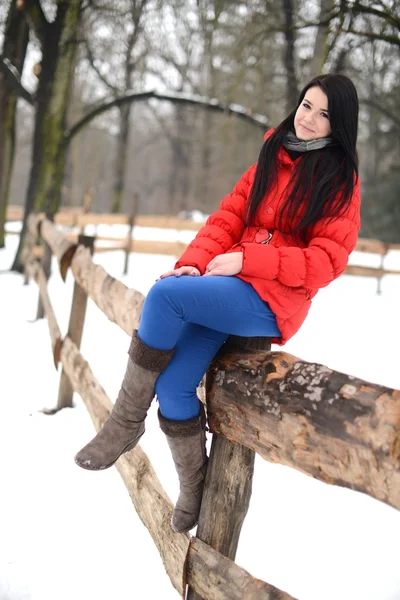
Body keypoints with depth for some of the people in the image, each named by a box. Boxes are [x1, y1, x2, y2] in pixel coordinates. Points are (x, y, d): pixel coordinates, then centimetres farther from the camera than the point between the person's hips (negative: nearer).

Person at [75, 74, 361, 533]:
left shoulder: (341, 181, 2)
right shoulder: (270, 159, 19)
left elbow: (325, 261, -8)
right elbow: (229, 216, 12)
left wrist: (246, 260, -16)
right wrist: (194, 263, -7)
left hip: (271, 302, -5)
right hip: (229, 284, 5)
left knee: (165, 294, -28)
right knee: (171, 385, -15)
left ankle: (126, 421, -12)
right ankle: (194, 490, 7)